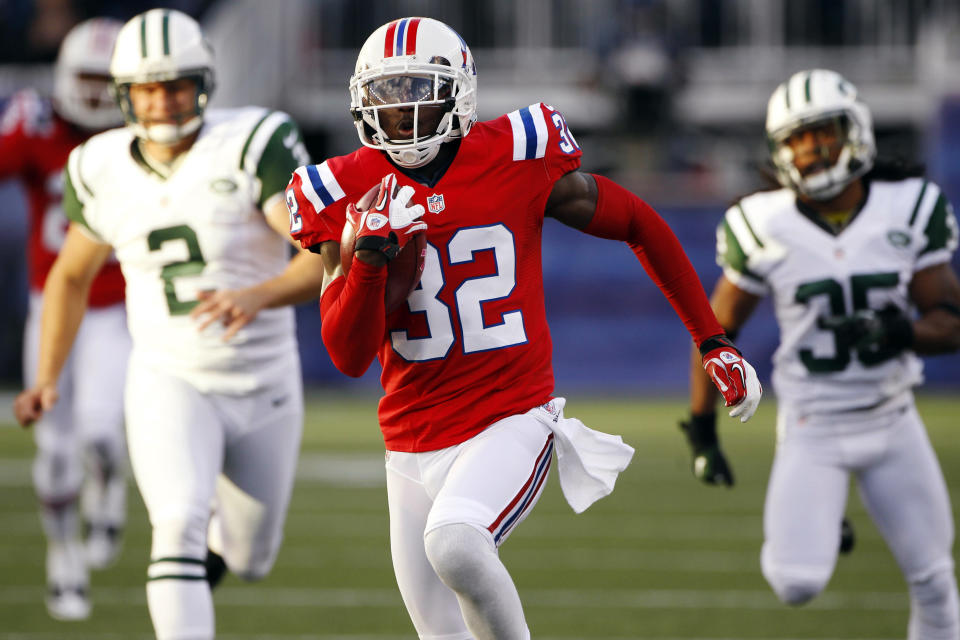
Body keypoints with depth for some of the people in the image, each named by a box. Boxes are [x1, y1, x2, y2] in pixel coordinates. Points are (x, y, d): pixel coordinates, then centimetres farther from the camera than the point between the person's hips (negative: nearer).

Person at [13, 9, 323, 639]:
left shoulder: (254, 145, -17)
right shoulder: (105, 171, -5)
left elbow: (324, 260, -25)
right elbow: (71, 274, 14)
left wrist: (257, 296, -44)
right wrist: (46, 379, 7)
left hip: (264, 388, 0)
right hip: (171, 384, 0)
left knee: (249, 558, 18)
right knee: (180, 527, -26)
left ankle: (214, 534, 55)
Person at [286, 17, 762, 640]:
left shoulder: (518, 157, -6)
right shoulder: (348, 196, -1)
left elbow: (639, 224, 9)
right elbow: (350, 356, -5)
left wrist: (713, 341, 11)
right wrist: (370, 257, -21)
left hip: (510, 423, -4)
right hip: (414, 443, 4)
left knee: (454, 542, -34)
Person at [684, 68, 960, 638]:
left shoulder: (909, 212, -8)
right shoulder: (765, 229, -10)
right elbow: (717, 330, 1)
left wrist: (899, 332, -27)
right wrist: (702, 430, 2)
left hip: (892, 421, 2)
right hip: (812, 430, -2)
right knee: (796, 583, -16)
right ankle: (813, 524, 19)